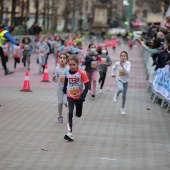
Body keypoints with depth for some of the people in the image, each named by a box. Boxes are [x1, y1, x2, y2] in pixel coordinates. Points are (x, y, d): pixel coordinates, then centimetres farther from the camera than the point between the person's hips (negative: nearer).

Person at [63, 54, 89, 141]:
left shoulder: (81, 74, -18)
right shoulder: (67, 74, -7)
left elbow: (87, 86, -18)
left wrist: (82, 97, -25)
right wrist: (64, 91, 16)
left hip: (79, 97, -1)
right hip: (70, 97, 1)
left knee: (79, 115, 15)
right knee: (70, 114, -14)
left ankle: (77, 112, 54)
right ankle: (70, 133, -16)